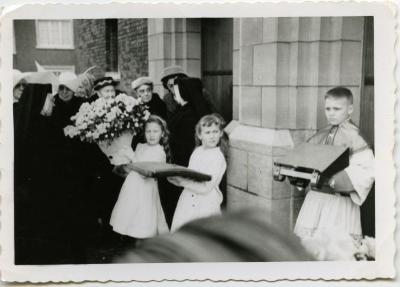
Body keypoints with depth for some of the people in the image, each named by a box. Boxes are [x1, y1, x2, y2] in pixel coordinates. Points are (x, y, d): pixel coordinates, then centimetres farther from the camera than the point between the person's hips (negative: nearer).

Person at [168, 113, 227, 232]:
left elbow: (205, 188, -17)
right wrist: (175, 177, -6)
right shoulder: (197, 152, 7)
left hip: (205, 207, -6)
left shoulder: (218, 158, -13)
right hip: (187, 203, 6)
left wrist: (182, 182, -18)